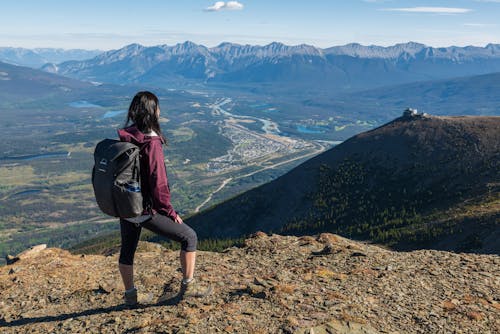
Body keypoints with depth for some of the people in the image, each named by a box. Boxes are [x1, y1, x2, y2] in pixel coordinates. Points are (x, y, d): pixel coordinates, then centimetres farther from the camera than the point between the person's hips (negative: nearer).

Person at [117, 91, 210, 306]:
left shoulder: (123, 139, 1)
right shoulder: (151, 143, -21)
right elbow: (158, 183, -21)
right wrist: (170, 212, -10)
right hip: (146, 210, -8)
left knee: (127, 250, 25)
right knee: (189, 236, 8)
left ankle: (130, 295, 40)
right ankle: (188, 286, 17)